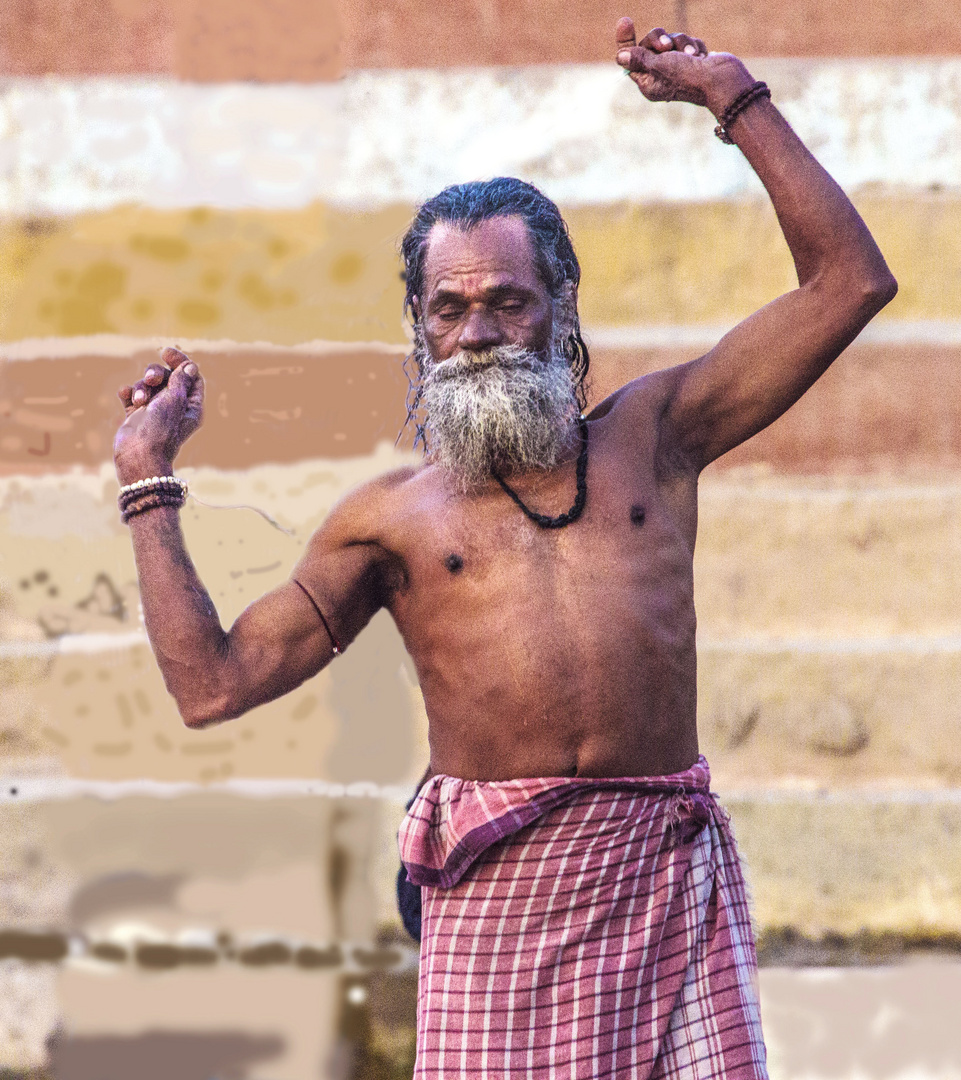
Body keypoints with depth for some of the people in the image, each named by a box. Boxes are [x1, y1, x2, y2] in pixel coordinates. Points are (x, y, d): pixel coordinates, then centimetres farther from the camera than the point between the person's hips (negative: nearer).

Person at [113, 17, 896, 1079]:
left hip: (663, 871, 1)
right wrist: (149, 482, 13)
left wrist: (735, 100, 13)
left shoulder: (649, 436, 15)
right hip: (495, 882, 0)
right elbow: (213, 684, 9)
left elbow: (849, 280, 13)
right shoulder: (389, 517, 13)